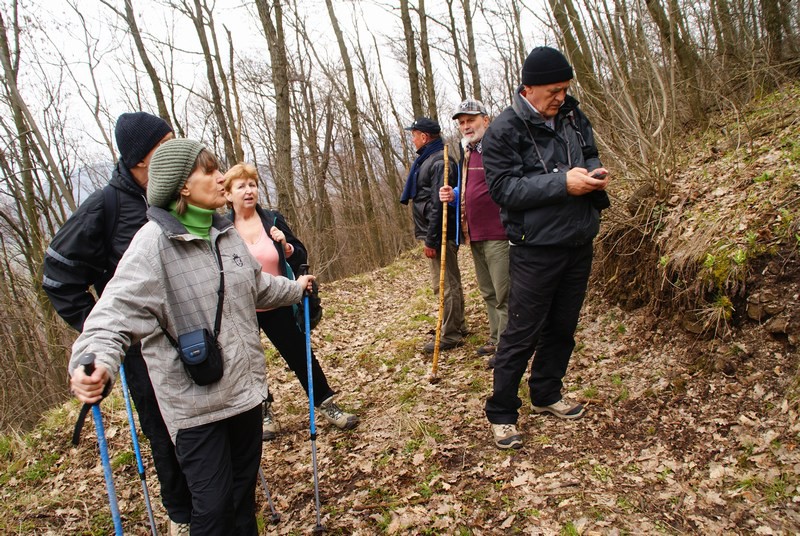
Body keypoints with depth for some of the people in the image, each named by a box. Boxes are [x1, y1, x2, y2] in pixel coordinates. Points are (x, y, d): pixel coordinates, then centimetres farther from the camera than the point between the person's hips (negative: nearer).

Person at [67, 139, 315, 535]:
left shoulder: (225, 232, 6)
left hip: (245, 389, 6)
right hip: (195, 403, -6)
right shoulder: (154, 241, -15)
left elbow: (257, 286, 23)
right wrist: (94, 362, -43)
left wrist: (293, 289, 39)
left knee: (244, 492, 18)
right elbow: (118, 310, -25)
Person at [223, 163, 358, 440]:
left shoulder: (274, 220, -2)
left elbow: (301, 258, 4)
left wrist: (287, 247, -16)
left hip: (277, 307, 1)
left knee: (301, 355, 8)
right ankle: (263, 410, 34)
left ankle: (326, 405, 22)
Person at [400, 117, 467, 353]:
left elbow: (438, 204, -23)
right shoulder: (428, 160, 16)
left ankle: (450, 336, 4)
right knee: (449, 281, 18)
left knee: (446, 284, -4)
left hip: (441, 234, -11)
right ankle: (457, 326, 30)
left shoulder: (439, 162, -17)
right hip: (437, 233, 11)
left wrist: (431, 239, -23)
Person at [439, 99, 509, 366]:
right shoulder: (466, 153, 16)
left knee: (504, 294, -3)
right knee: (488, 293, 18)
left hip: (498, 234, -9)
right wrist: (451, 195, 4)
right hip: (475, 235, 9)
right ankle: (495, 340, 30)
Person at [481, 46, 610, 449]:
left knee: (563, 327, 17)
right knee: (522, 334, 0)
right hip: (536, 250, -7)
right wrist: (563, 183, -25)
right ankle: (500, 414, 13)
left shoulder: (573, 117, 7)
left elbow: (590, 156, 20)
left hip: (579, 245, 7)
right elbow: (503, 188, -19)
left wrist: (594, 174, -4)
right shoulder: (503, 130, -12)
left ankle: (546, 395, 35)